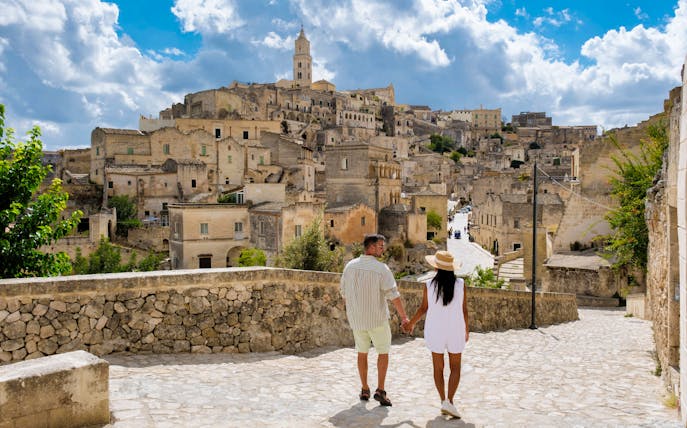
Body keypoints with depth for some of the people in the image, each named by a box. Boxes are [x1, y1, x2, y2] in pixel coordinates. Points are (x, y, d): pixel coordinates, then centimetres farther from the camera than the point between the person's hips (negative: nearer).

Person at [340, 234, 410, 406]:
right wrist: (404, 318, -13)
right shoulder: (381, 269, -15)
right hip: (377, 318, -4)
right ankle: (380, 390, 3)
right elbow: (394, 295, -18)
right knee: (383, 352, 11)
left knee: (362, 352, 18)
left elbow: (344, 293, 7)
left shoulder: (350, 266, -1)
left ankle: (365, 390, 21)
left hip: (356, 318, 4)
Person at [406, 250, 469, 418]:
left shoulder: (429, 285, -10)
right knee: (455, 367, 11)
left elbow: (423, 308, -3)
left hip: (435, 330, 1)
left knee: (438, 368, 14)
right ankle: (449, 401, -2)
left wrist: (411, 323, 14)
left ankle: (443, 401, 15)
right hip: (455, 330, 0)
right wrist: (467, 329, 10)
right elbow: (464, 309, -5)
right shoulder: (460, 284, -10)